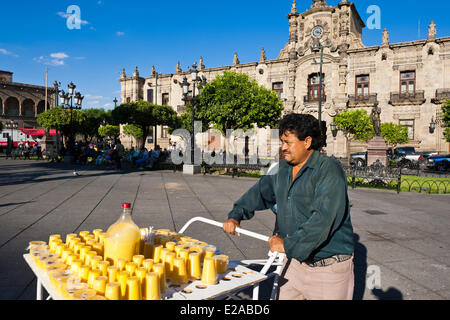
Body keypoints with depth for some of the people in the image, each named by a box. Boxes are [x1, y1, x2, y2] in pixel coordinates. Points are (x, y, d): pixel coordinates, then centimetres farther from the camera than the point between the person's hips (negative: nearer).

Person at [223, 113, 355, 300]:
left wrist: (287, 244, -24)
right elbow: (260, 192, 19)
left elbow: (322, 220, -28)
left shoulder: (329, 171, -19)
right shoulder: (284, 169, 6)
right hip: (295, 261, 7)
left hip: (328, 266, -6)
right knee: (285, 295, 14)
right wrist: (236, 215, 9)